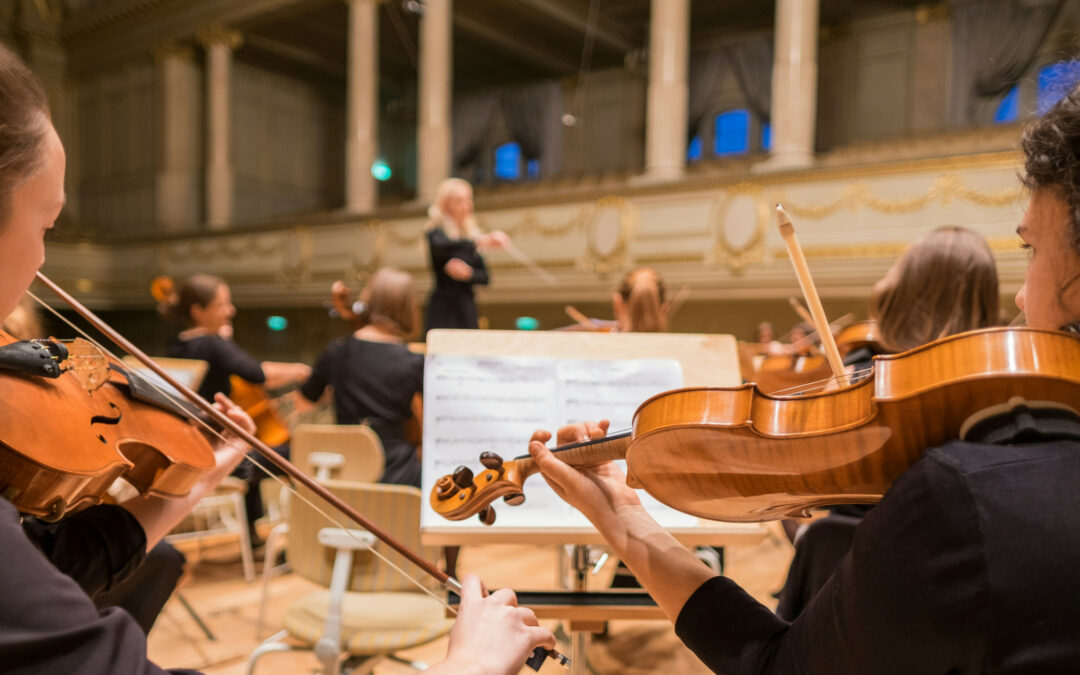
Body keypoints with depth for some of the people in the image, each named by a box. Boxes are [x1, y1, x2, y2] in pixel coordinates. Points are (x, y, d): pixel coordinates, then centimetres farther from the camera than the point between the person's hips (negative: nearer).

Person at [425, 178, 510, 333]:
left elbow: (485, 277, 10)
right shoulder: (436, 231, -2)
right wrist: (481, 241, -40)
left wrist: (469, 274, -12)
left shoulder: (471, 234, 12)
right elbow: (440, 246, -28)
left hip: (467, 310, 5)